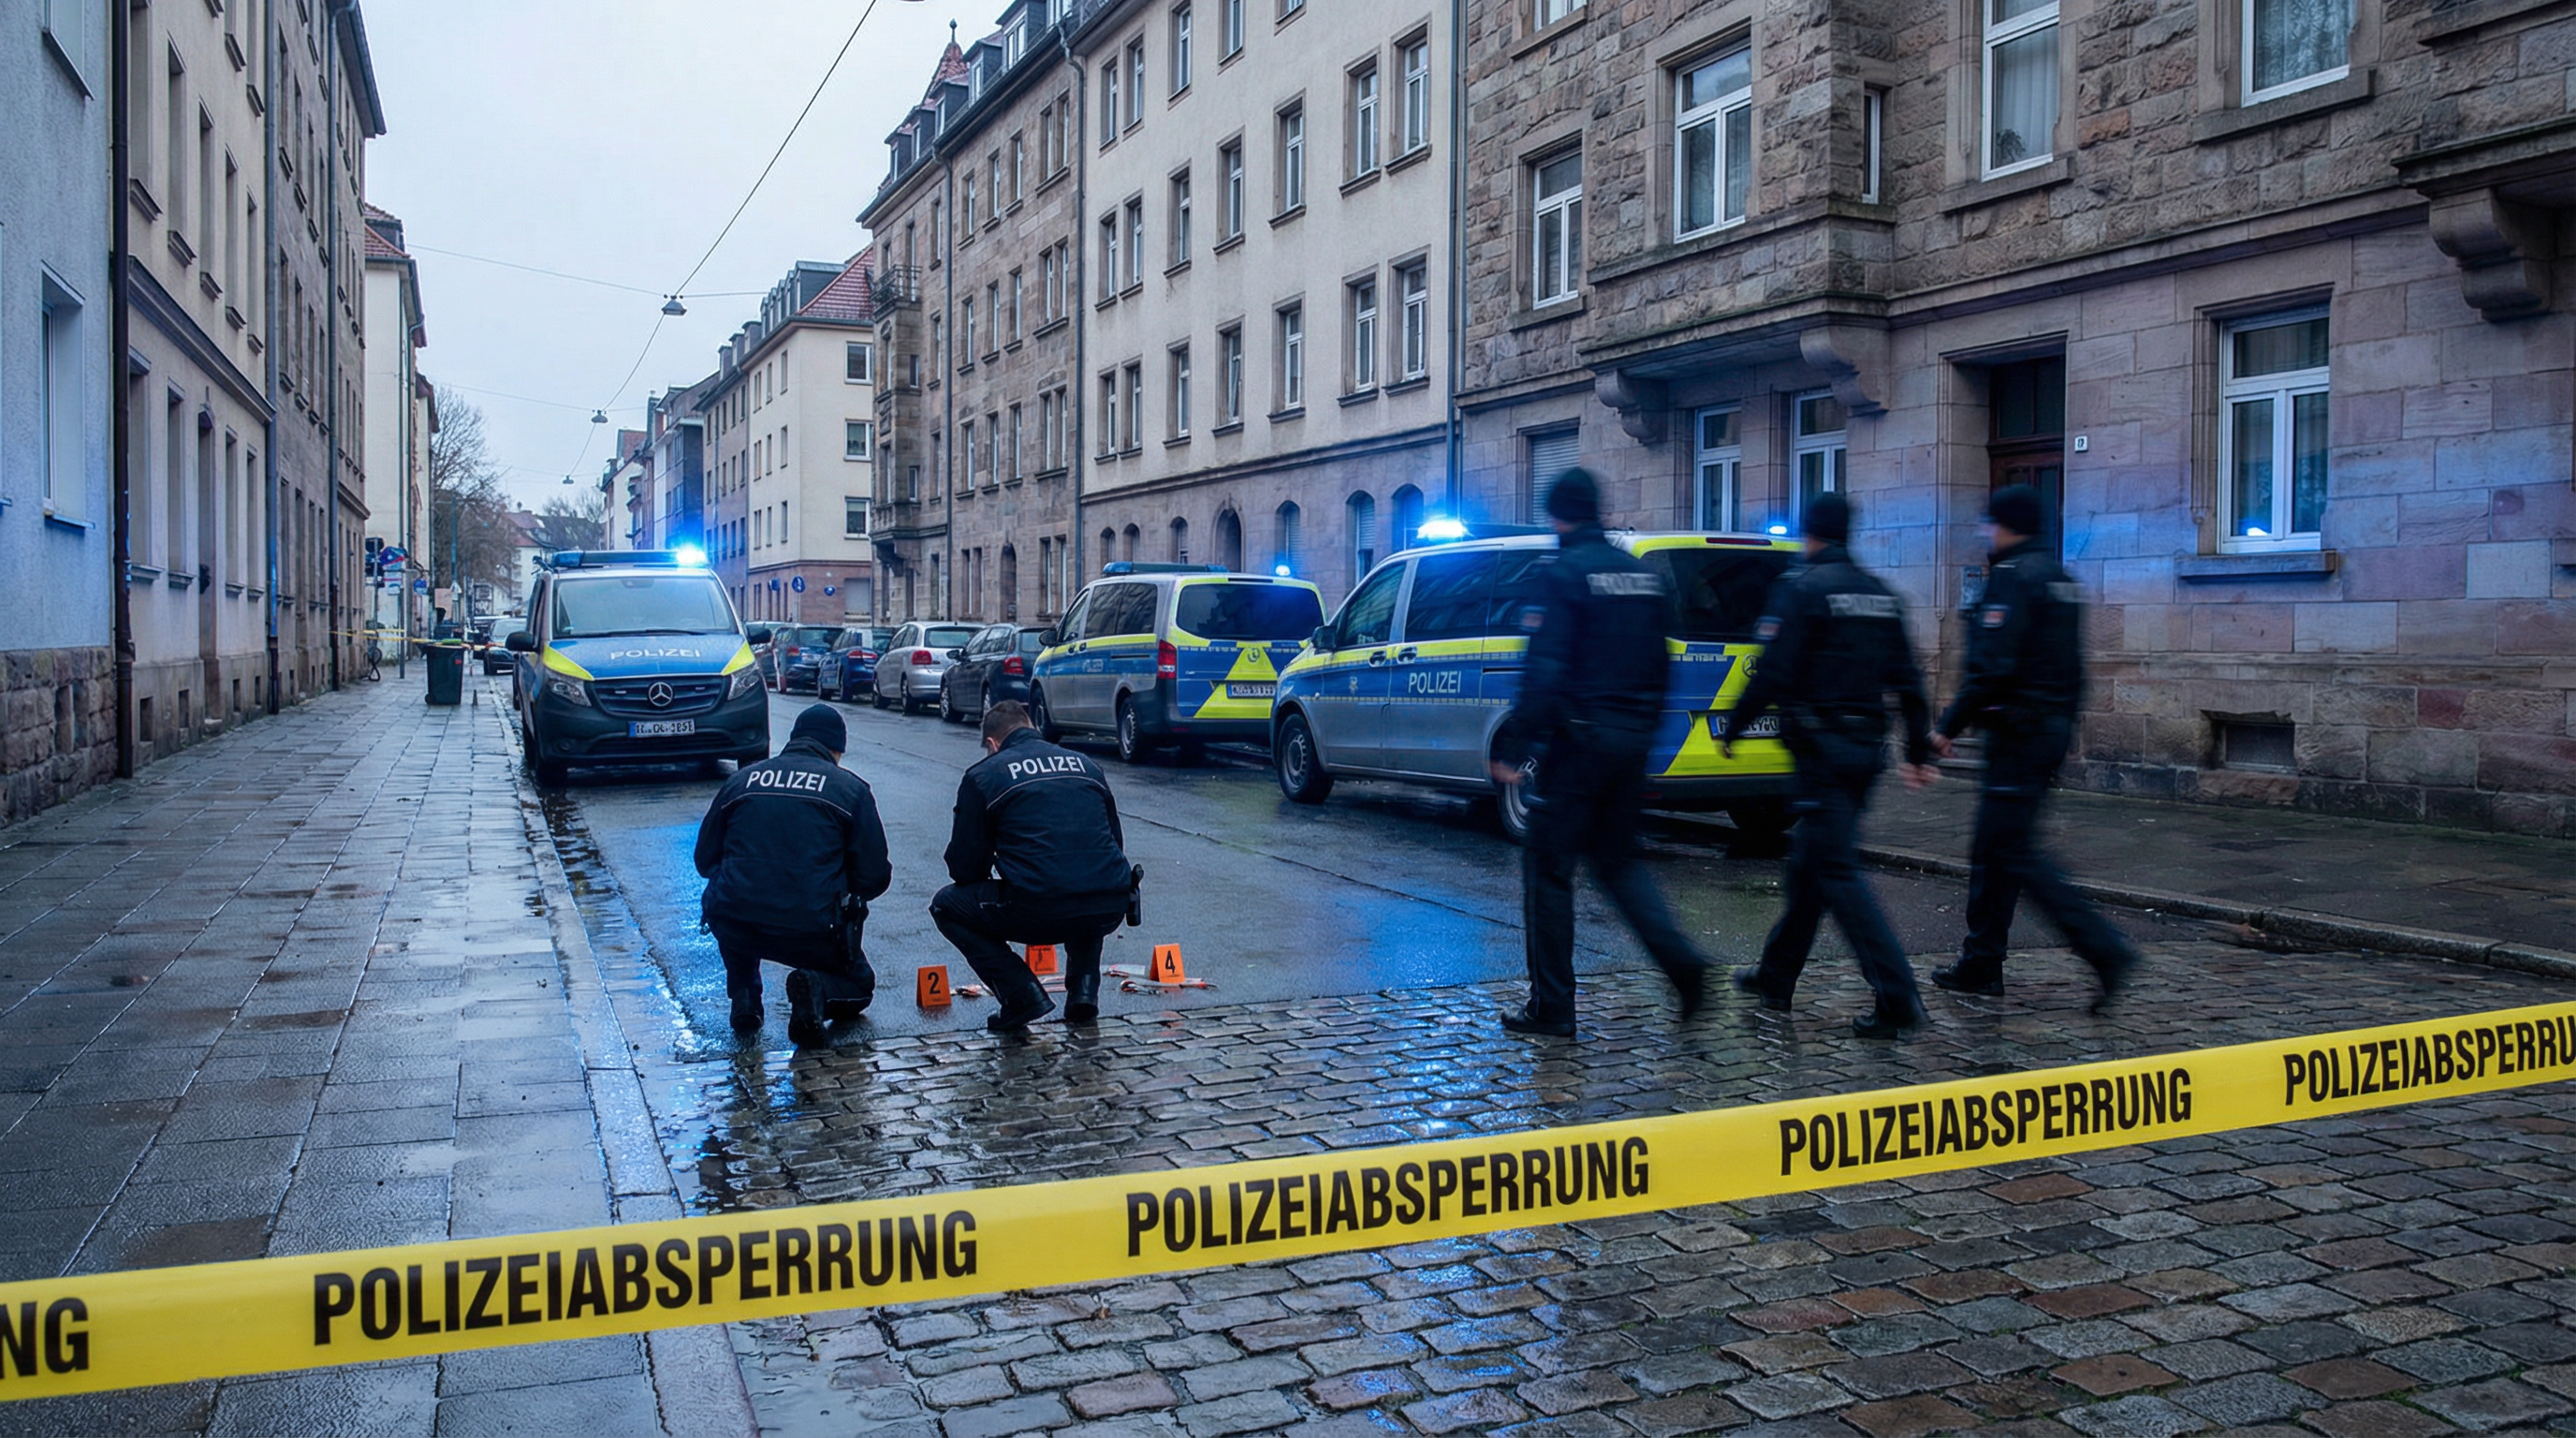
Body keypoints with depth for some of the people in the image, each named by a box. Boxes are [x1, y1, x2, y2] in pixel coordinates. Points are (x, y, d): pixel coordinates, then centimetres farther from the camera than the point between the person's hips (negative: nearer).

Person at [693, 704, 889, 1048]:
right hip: (813, 931, -2)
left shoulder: (741, 780, 13)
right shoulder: (852, 788, 6)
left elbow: (705, 860, 18)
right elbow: (875, 876, 4)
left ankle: (743, 1000, 22)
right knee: (859, 987, 26)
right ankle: (816, 990, -8)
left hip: (735, 926, 2)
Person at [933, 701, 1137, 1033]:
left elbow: (964, 868, 10)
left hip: (1038, 912, -5)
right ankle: (1084, 990, 21)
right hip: (1111, 911, 5)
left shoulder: (982, 776, 9)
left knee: (946, 907, 20)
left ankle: (1023, 996, 7)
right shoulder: (1085, 764, 21)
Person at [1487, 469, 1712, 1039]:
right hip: (1632, 737, 7)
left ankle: (1551, 1006, 6)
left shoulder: (1565, 573, -11)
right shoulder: (1641, 574, 12)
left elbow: (1545, 671, -18)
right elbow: (1658, 663, 16)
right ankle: (1680, 959, 2)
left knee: (1549, 868, 3)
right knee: (1618, 858, 19)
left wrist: (1513, 749, -16)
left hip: (1581, 736, -7)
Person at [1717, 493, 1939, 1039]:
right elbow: (1906, 680, 13)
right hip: (1867, 747, 8)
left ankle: (1898, 998, -12)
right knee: (1809, 863, 17)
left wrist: (1731, 729, -4)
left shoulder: (1801, 588, -10)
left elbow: (1772, 674, -16)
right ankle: (1776, 976, 28)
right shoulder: (1881, 594, 13)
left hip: (1821, 744, -8)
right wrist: (1919, 751, 17)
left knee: (1837, 873, -7)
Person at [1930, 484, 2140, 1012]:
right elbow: (2069, 668, 20)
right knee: (1993, 848, 13)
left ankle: (2104, 948, -13)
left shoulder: (2012, 577, -13)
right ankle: (1981, 965, 17)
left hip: (2018, 732, -10)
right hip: (2053, 728, 10)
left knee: (2013, 851, -8)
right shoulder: (2061, 580, 17)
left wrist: (1950, 725, -14)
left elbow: (1993, 666, -21)